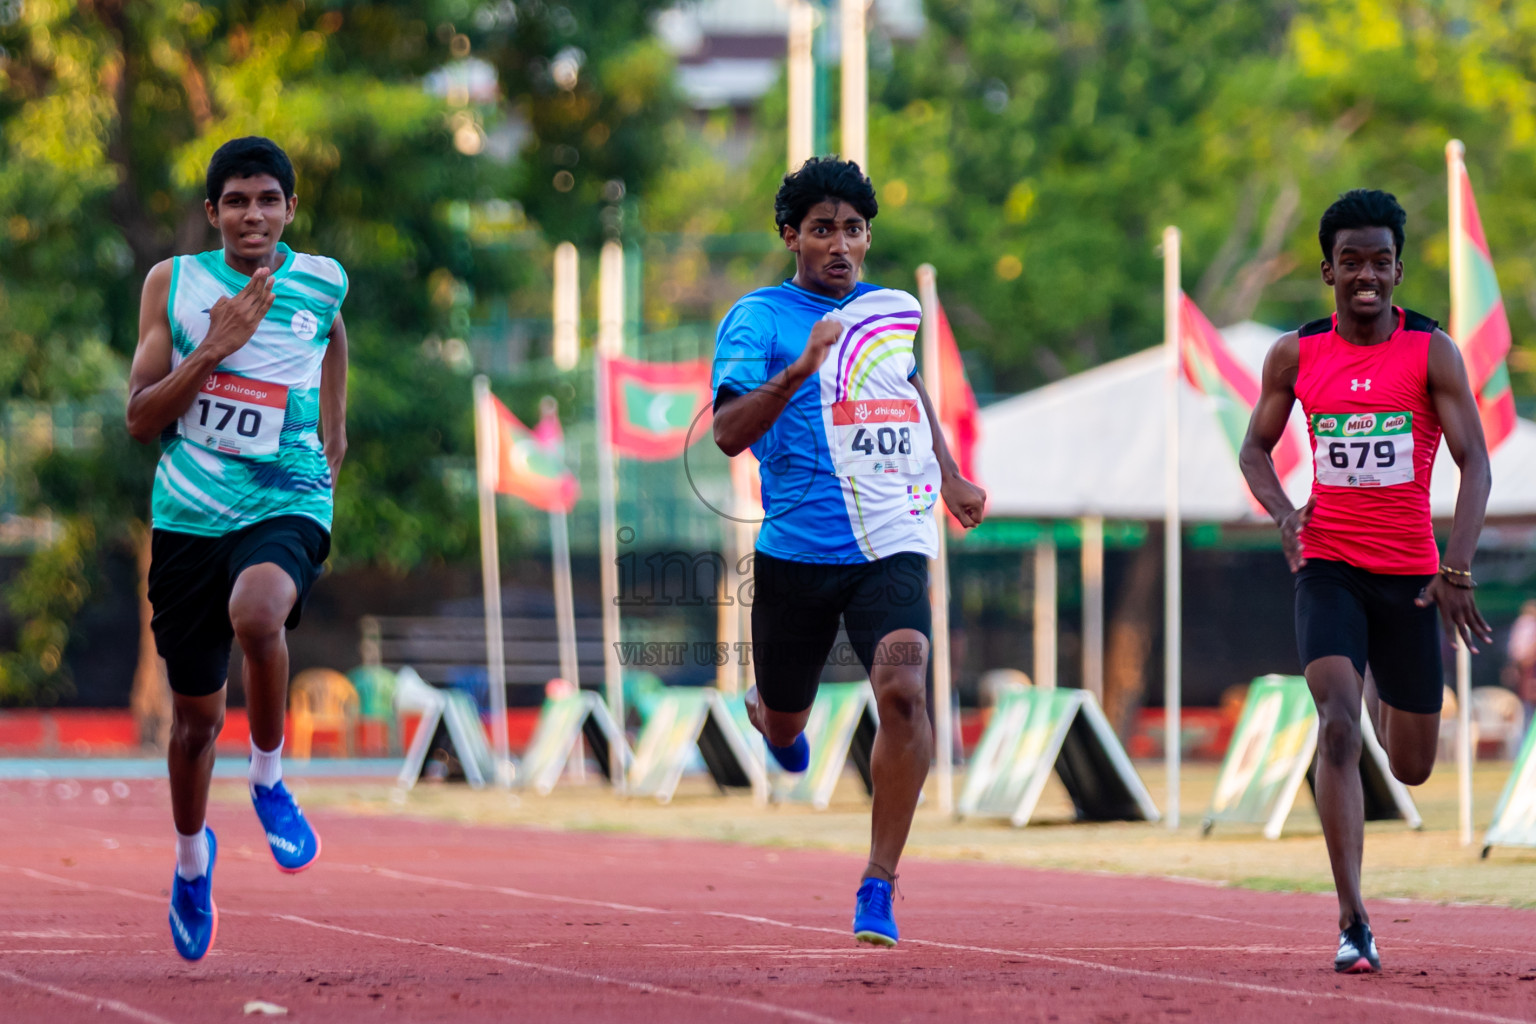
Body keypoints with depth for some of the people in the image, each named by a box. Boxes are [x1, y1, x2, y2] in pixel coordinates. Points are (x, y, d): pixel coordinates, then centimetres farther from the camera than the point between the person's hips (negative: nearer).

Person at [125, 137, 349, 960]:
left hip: (286, 506, -2)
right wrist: (215, 348, -15)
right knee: (196, 714, 11)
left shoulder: (320, 284, 1)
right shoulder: (173, 283, 0)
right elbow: (140, 418, -4)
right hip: (188, 517, 2)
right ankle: (191, 857, 40)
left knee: (256, 614, -37)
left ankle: (269, 780, -13)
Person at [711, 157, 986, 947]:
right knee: (784, 723, 13)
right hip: (797, 550, -2)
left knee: (904, 691, -22)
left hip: (892, 547, 2)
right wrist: (800, 370, -30)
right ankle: (767, 709, 55)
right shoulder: (757, 320, -5)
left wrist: (949, 477, 29)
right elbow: (728, 433, -18)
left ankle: (878, 885, -14)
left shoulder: (896, 311, 11)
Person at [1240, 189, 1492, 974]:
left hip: (1409, 575, 0)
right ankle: (1353, 923, -20)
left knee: (1412, 768, 11)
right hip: (1328, 566, 0)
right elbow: (1256, 447, 13)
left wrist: (1456, 570, -19)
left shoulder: (1431, 353, -5)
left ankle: (1385, 693, 51)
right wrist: (1283, 513, -7)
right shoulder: (1296, 356, 0)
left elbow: (1474, 463, -8)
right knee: (1338, 728, -21)